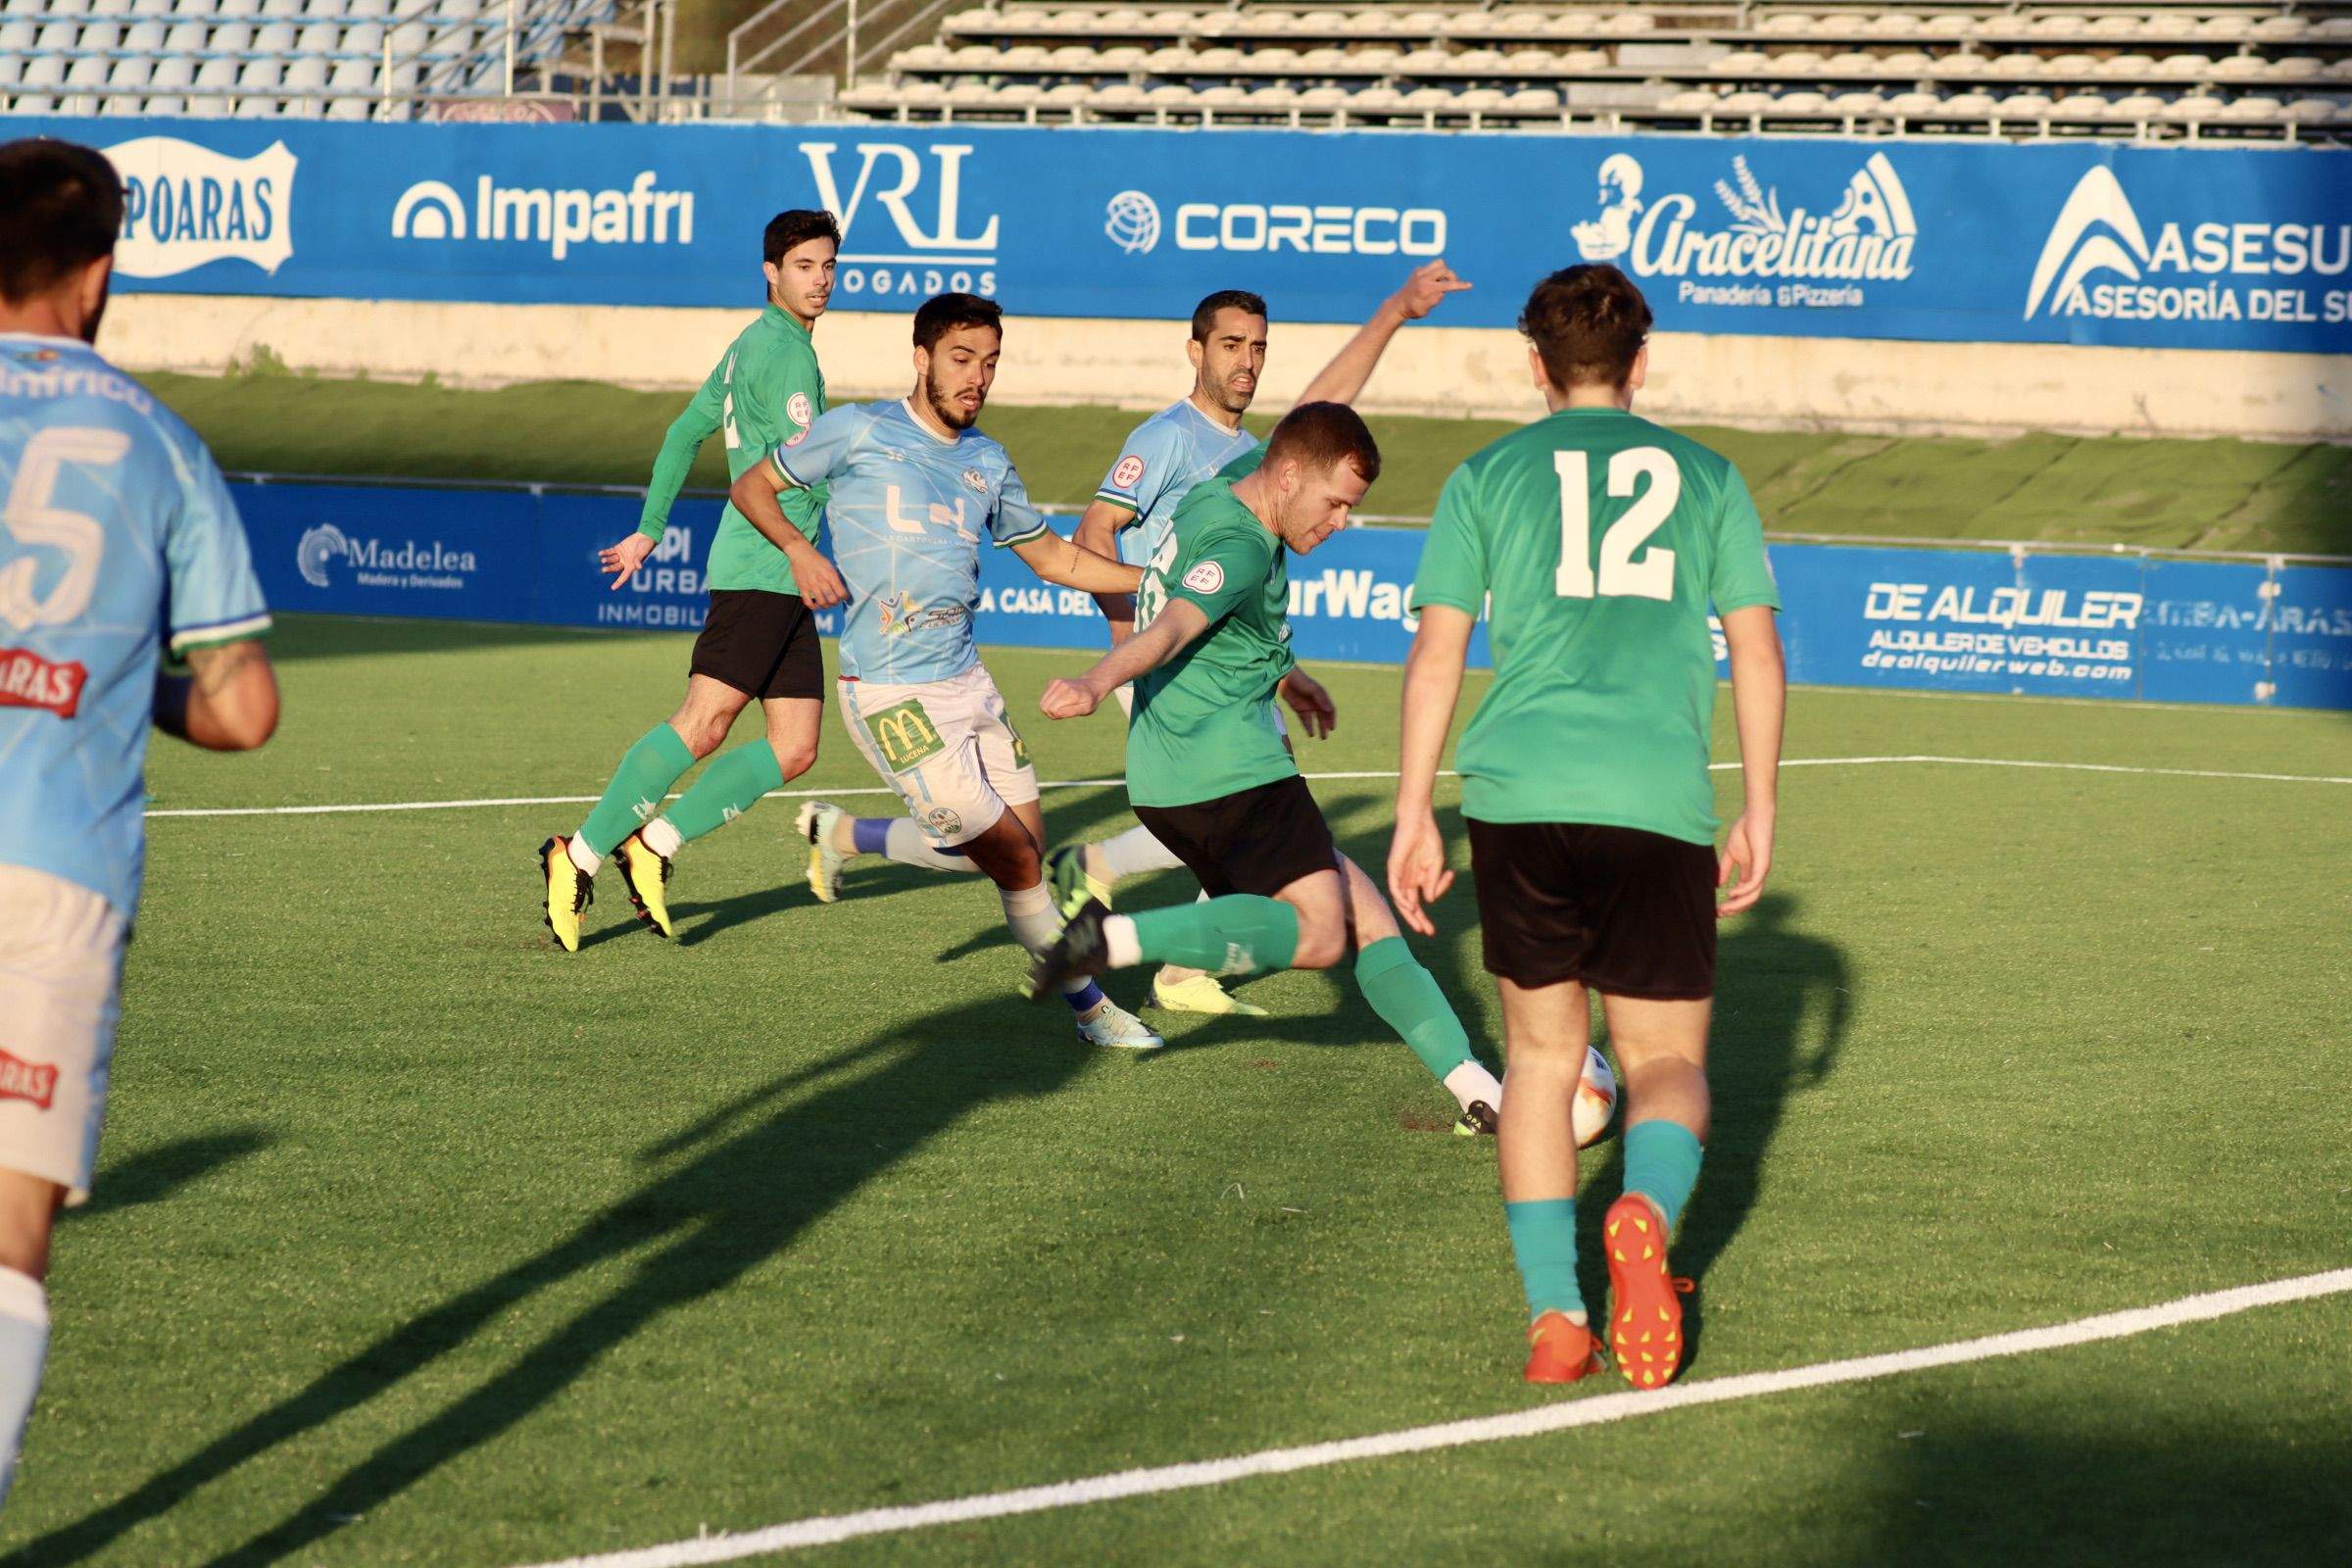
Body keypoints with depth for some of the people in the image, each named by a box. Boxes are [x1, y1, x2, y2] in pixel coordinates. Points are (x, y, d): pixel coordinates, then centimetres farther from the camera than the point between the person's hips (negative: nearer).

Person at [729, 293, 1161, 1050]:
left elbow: (1053, 556, 21)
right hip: (891, 696, -7)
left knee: (1024, 840, 4)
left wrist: (1162, 578, 12)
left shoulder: (988, 463, 11)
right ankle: (1086, 1002, 10)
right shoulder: (859, 433, -5)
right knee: (1015, 856, -4)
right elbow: (753, 486, 4)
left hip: (966, 679, 7)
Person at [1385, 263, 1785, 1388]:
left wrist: (1414, 818, 10)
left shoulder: (1487, 478, 13)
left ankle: (1553, 1316, 2)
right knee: (1666, 1060, 7)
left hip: (1519, 791, 0)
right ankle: (1647, 1210, -27)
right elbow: (1757, 652, 12)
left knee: (1540, 1055, 14)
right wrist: (1760, 815, 18)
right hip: (1660, 802, 0)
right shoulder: (1705, 476, 15)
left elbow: (1436, 652, 7)